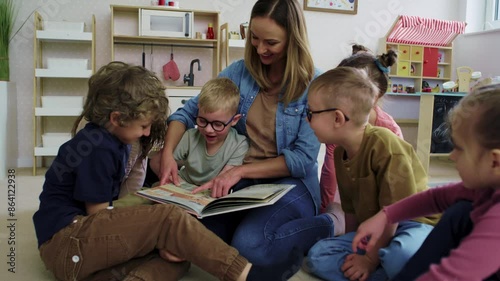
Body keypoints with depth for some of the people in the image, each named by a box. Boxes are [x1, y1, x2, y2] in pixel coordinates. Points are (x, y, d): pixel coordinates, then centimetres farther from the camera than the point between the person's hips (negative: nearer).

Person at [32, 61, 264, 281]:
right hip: (67, 243, -9)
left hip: (85, 241, 10)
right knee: (168, 219, -23)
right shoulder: (97, 148, -18)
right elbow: (99, 215, -15)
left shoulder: (111, 140, 12)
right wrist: (156, 236, -16)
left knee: (175, 254, -8)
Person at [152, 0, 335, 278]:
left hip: (291, 183, -4)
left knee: (248, 244, -30)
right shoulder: (241, 71, 1)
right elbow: (188, 112, 4)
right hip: (242, 180, 4)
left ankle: (322, 228, -1)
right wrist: (168, 154, -15)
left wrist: (241, 171, -24)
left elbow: (304, 158, -14)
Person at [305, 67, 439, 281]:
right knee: (317, 255, -12)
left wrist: (370, 259, -17)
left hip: (412, 224, -8)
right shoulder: (340, 153, 5)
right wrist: (349, 247, 12)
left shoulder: (384, 144, -21)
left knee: (401, 255, -42)